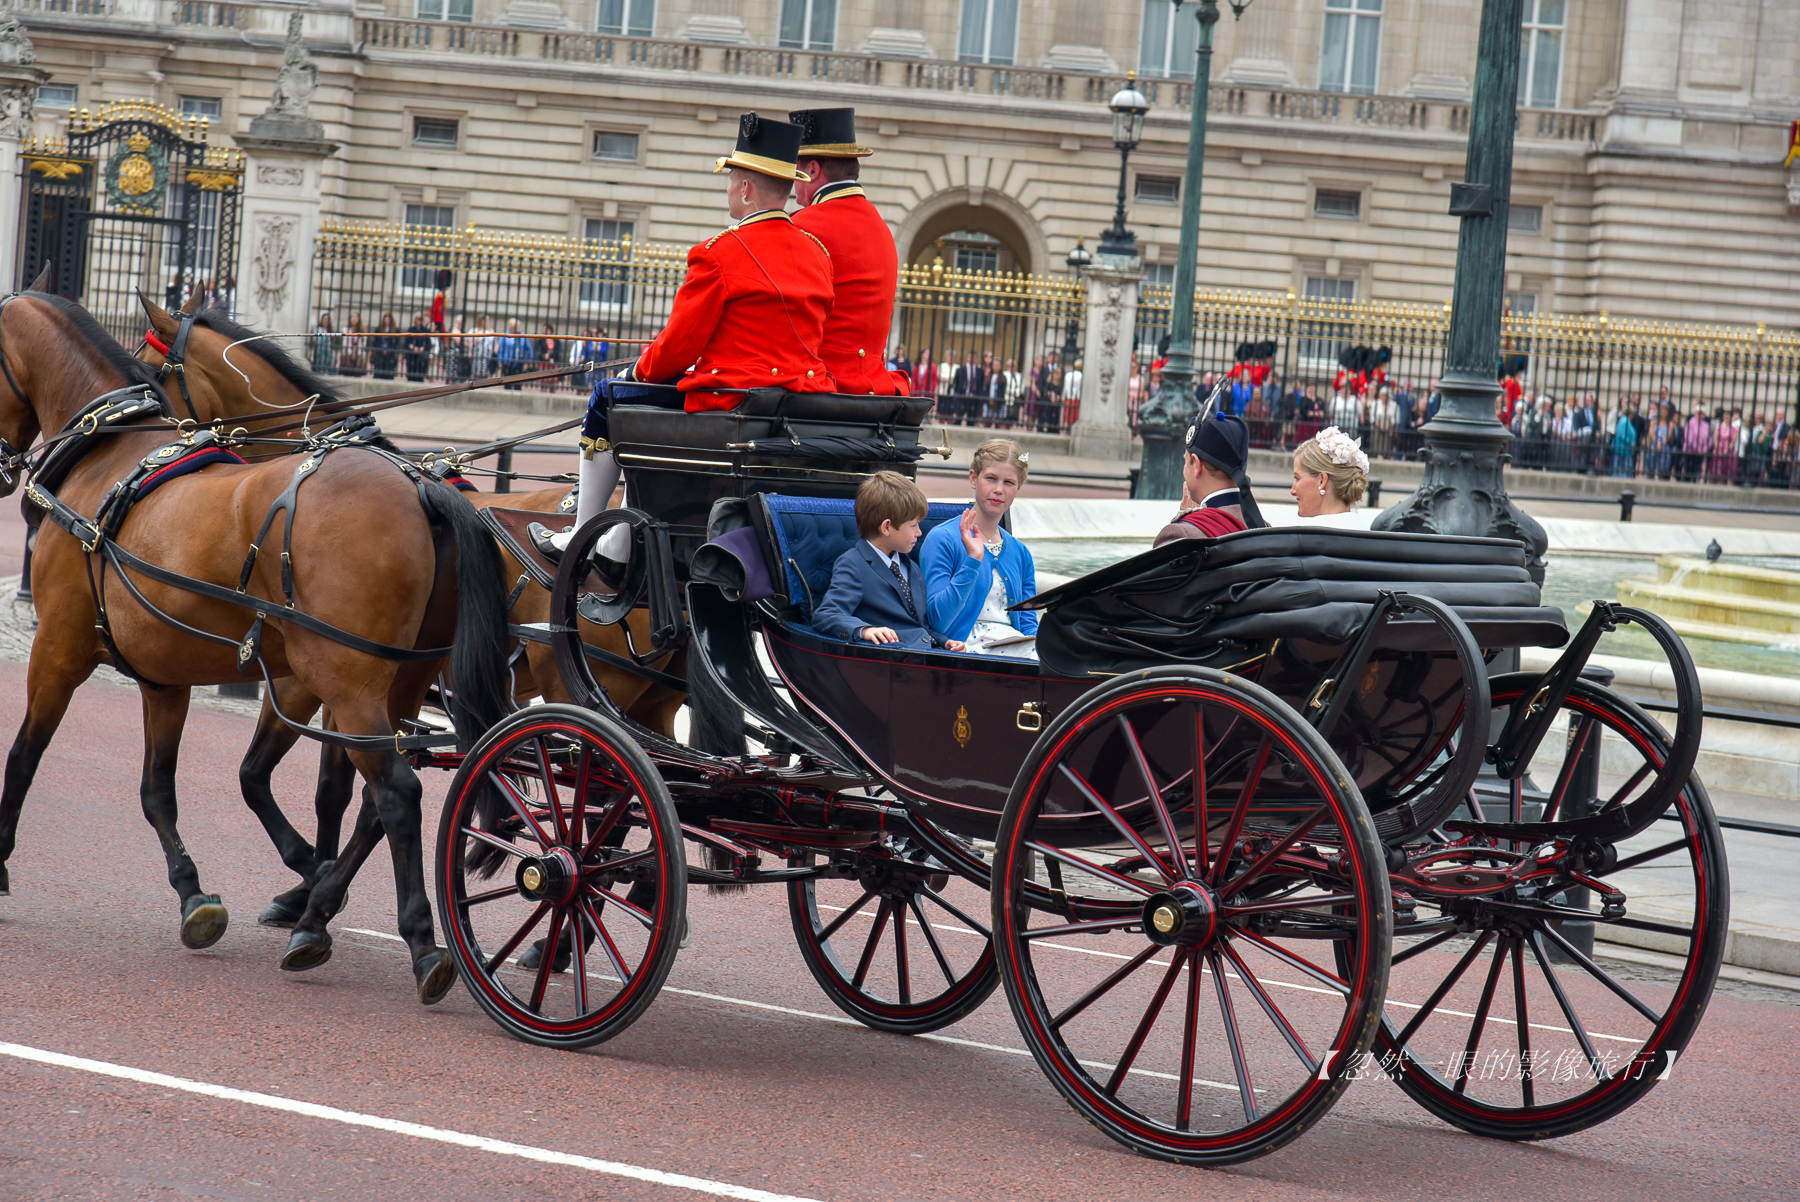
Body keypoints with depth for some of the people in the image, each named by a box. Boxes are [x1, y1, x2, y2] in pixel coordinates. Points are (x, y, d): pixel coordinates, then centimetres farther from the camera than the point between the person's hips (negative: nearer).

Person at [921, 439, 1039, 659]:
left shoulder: (1020, 552, 19)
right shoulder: (942, 539, 1)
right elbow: (938, 621, -9)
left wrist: (1040, 643, -6)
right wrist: (972, 560, -15)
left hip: (1018, 648, 6)